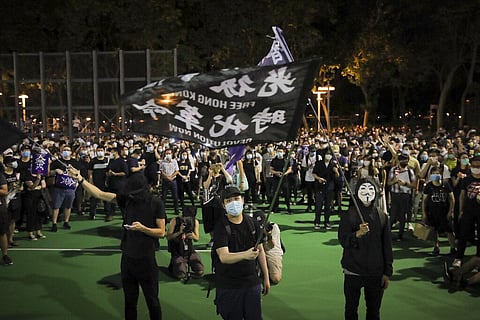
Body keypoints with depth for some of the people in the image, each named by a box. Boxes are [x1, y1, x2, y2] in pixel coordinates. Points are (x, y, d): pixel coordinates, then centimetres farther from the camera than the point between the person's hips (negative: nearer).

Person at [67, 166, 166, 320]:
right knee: (129, 299, 16)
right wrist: (80, 179, -7)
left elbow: (161, 232, -8)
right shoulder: (127, 198, 0)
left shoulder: (156, 203, -11)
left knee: (152, 299, 7)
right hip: (127, 257, 4)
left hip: (146, 259, -4)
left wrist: (143, 228, -23)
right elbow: (100, 194, 0)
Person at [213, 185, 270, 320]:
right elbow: (224, 257, -25)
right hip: (228, 285, -3)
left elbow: (260, 250, 12)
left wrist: (266, 277, 12)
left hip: (252, 282, 4)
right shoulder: (221, 227, -12)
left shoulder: (252, 223, 3)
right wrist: (245, 255, -41)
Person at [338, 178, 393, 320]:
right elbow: (343, 241, -13)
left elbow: (387, 246, 6)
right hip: (353, 272, -2)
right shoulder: (349, 215, -5)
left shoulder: (382, 216, 2)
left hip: (376, 273, 2)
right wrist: (357, 234, -32)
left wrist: (388, 272, 4)